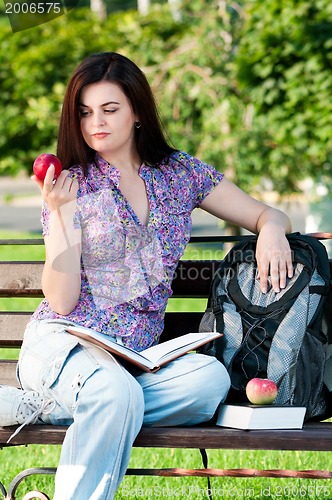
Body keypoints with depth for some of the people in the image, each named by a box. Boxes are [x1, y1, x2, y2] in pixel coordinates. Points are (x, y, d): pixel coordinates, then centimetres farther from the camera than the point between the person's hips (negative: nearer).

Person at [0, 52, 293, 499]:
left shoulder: (180, 173, 12)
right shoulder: (73, 184, 3)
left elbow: (268, 216, 18)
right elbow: (61, 300, -4)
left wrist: (272, 231, -7)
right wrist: (61, 212, -13)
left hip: (138, 357, 4)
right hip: (65, 344, -4)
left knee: (210, 377, -31)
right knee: (118, 393, -40)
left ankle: (42, 405, -21)